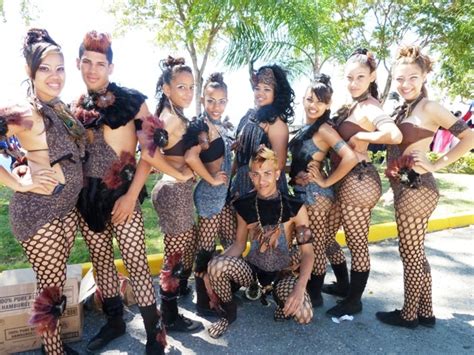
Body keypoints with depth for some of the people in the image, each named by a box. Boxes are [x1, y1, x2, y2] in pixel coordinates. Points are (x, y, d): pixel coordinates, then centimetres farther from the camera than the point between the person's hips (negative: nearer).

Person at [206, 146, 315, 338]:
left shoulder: (294, 207, -14)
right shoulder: (244, 205, -7)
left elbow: (307, 252, -14)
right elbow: (239, 244, 1)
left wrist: (300, 287, -30)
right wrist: (215, 271, -16)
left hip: (284, 271, -1)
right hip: (253, 268, 2)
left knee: (304, 315, -29)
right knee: (215, 265, -29)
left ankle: (282, 299, 10)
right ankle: (228, 313, 2)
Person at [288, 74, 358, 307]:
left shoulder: (324, 129, -14)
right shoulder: (304, 128, 12)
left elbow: (350, 158, -25)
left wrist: (326, 181, -17)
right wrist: (294, 175, 5)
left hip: (316, 194, -9)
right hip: (301, 192, 9)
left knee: (316, 245, 3)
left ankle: (315, 295, 18)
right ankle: (305, 289, 32)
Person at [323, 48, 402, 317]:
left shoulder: (369, 107, -14)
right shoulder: (352, 106, 14)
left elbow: (395, 136, -32)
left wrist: (360, 137, -20)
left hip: (358, 181, -10)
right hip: (345, 180, 10)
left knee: (357, 244, 6)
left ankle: (354, 301, 25)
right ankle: (344, 285, 39)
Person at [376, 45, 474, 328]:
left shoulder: (429, 107, -10)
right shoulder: (405, 109, 14)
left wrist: (437, 164, -13)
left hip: (416, 189, -9)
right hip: (407, 188, 9)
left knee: (410, 255, 3)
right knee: (416, 253, 16)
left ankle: (408, 315, 20)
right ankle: (426, 313, 30)